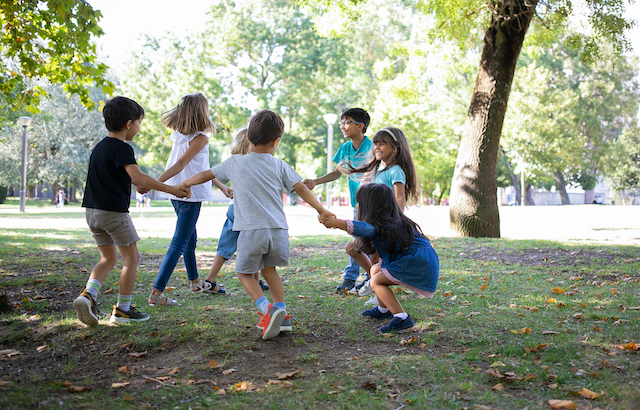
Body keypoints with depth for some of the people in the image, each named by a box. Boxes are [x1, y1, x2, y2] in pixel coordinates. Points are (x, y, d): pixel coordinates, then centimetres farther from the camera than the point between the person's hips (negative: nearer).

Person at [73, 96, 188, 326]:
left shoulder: (100, 147, 14)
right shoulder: (122, 148, -14)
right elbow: (137, 177, -26)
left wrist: (139, 184, 32)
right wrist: (170, 189, -22)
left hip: (93, 210, 8)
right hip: (114, 210, -8)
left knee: (108, 258, 17)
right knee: (131, 258, 5)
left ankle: (88, 295, -4)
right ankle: (122, 310, 7)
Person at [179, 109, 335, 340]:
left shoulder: (235, 162, 8)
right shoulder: (279, 165, 10)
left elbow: (206, 175, 19)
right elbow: (301, 188, 7)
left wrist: (184, 184, 35)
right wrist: (321, 210, 12)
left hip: (251, 231, -3)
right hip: (278, 230, 3)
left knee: (245, 272, 12)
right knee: (269, 269, 24)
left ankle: (267, 309, -10)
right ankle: (281, 314, 18)